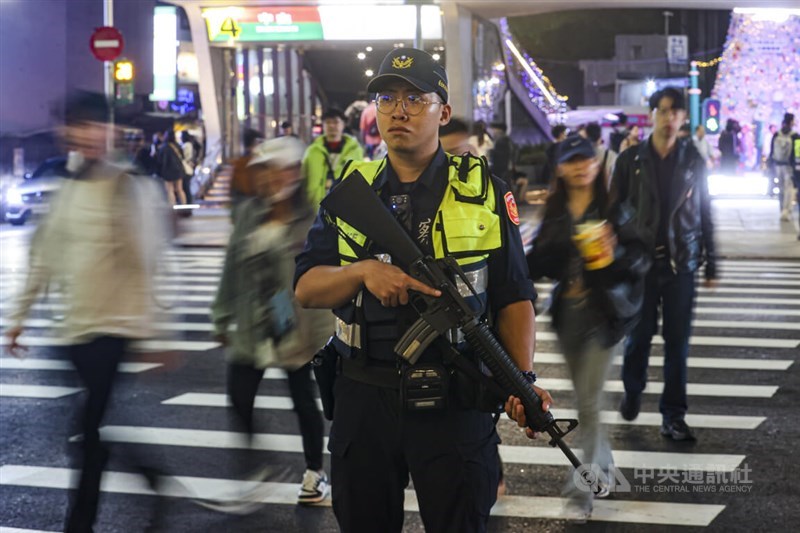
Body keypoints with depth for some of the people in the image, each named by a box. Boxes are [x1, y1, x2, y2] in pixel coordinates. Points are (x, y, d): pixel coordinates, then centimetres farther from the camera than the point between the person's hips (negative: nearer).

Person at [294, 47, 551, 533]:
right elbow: (306, 288, 3)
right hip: (364, 398, 3)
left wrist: (524, 378, -15)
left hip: (454, 404, -2)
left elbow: (514, 298, 0)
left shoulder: (484, 192, 1)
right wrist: (366, 270, -16)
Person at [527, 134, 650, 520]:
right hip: (567, 311, 4)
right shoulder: (553, 214, 5)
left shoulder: (614, 212, -5)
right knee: (584, 398, 15)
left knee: (588, 402, -8)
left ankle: (582, 487, -1)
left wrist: (615, 256, -26)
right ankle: (602, 466, 35)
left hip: (603, 312, -4)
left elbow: (641, 260, -7)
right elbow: (538, 263, 6)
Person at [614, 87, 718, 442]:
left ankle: (673, 416, 8)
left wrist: (711, 264, 7)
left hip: (681, 263, 1)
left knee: (678, 340, 0)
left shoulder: (692, 160, 3)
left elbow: (704, 214, 7)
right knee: (639, 335, 7)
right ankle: (632, 391, 34)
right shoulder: (631, 160, -1)